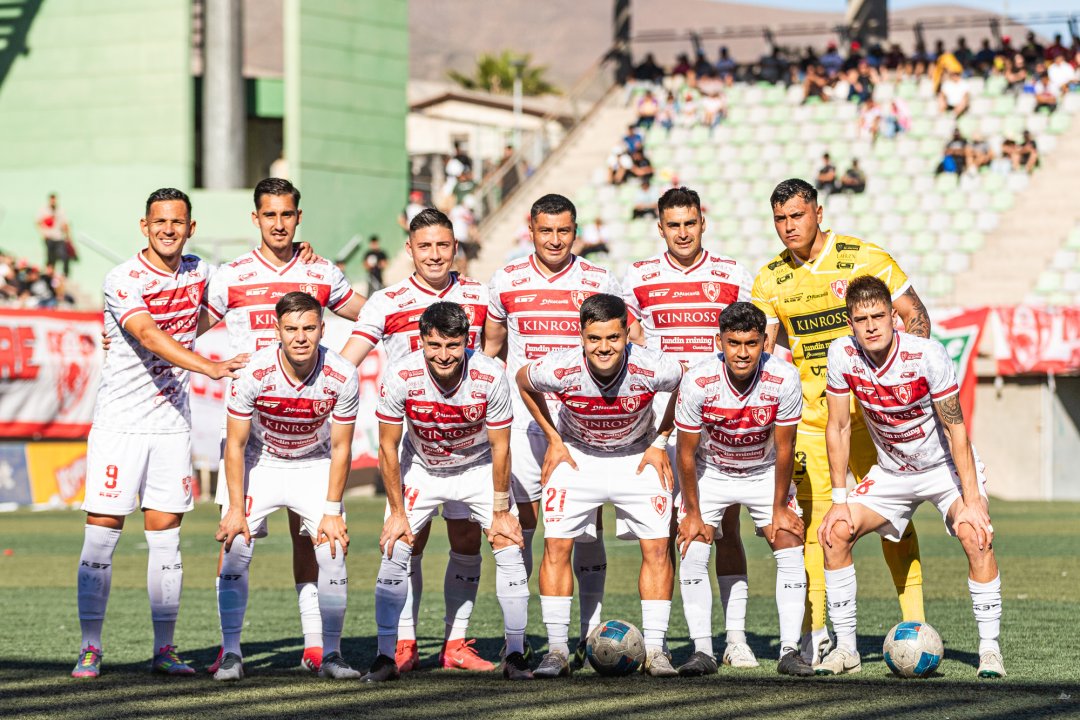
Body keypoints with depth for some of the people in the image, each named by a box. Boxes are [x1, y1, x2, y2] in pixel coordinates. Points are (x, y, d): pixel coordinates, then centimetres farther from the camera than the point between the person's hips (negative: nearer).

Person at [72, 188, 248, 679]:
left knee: (166, 537, 4)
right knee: (102, 532, -4)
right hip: (120, 422, -4)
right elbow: (150, 336, -27)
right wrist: (209, 366, -42)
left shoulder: (199, 272, 6)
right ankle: (90, 648, 4)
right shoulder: (122, 280, -13)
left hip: (172, 422, 4)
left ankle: (165, 650, 9)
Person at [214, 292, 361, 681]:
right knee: (235, 549, -14)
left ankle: (331, 654, 2)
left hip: (315, 466, 1)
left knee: (333, 553, -11)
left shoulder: (342, 377, -23)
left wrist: (332, 511, -10)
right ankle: (231, 654, -3)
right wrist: (236, 509, -16)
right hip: (259, 463, -1)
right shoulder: (254, 372, -26)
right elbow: (235, 444, -15)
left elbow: (340, 448, -10)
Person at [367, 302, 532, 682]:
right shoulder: (400, 376, -28)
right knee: (394, 551, -10)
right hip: (420, 468, 0)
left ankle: (515, 656, 1)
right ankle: (385, 657, 0)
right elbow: (388, 447, -14)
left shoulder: (490, 377, -28)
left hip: (479, 468, 0)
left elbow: (500, 448, -15)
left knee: (509, 548, -9)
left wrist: (500, 512, -10)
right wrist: (397, 513, -11)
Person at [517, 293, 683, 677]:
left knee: (656, 547, -8)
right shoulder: (559, 369, -29)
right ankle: (557, 650, -3)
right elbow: (522, 381, -3)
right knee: (556, 546, -10)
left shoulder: (652, 368, -29)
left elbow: (687, 385, -4)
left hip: (638, 457, 0)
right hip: (576, 455, 0)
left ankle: (654, 650, 1)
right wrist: (552, 439, -2)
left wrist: (661, 441, -3)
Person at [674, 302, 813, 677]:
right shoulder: (697, 382, -29)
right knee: (693, 550, -14)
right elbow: (687, 453, -16)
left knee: (790, 545, -12)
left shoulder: (784, 379, -27)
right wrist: (693, 513, -11)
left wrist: (779, 508, -9)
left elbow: (784, 449, -15)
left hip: (766, 472, 1)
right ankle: (703, 650, -8)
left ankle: (789, 650, -10)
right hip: (709, 472, 0)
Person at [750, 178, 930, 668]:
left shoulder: (864, 258, -6)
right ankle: (814, 632, 0)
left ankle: (915, 622, 3)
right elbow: (760, 350, 8)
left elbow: (915, 315, -1)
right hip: (809, 411, 3)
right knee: (812, 515, -4)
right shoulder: (771, 279, 4)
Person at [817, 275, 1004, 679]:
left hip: (946, 466, -4)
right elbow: (839, 427, -5)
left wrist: (972, 501, -26)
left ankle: (989, 649, -17)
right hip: (892, 472, 4)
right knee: (836, 533, -12)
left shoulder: (927, 354, -26)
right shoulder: (842, 354, -16)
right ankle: (845, 648, 0)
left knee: (975, 534, -28)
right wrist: (840, 501, -8)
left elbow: (955, 428, -21)